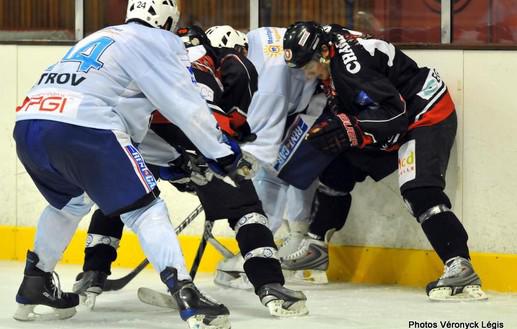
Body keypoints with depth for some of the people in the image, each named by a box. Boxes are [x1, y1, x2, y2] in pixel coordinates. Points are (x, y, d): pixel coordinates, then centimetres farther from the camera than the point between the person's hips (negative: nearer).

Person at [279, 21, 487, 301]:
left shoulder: (351, 60, -27)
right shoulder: (332, 61, 3)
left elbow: (393, 110, -30)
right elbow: (347, 104, 21)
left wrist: (347, 130, -33)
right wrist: (331, 124, 5)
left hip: (427, 116, -11)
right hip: (395, 126, 11)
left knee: (419, 191, -28)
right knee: (337, 168, 15)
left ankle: (460, 268, -38)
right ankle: (315, 246, 28)